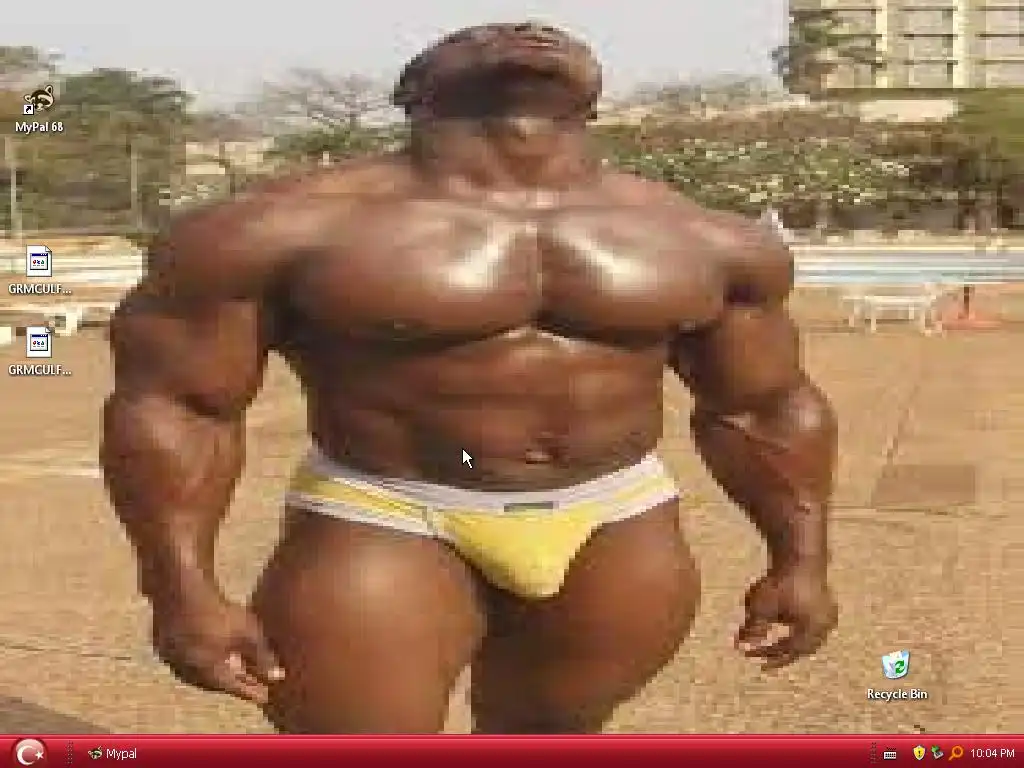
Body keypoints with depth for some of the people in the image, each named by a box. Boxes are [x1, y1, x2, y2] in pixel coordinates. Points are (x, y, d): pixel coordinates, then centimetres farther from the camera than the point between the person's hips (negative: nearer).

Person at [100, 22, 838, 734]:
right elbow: (171, 402, -9)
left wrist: (801, 560, 6)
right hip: (383, 525, -3)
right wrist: (184, 592, -14)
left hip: (617, 528, 4)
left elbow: (763, 404, 11)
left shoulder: (709, 241, 1)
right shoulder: (286, 231, -11)